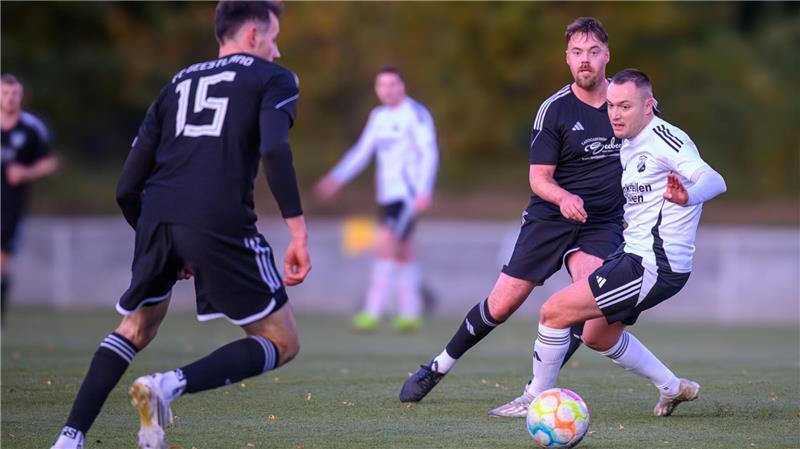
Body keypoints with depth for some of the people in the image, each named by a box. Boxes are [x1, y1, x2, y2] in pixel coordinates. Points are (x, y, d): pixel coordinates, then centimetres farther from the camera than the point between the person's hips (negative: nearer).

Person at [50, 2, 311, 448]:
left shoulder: (179, 83, 28)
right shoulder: (273, 78, 14)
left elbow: (128, 188, 24)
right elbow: (274, 149, -9)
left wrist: (158, 240, 37)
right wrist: (298, 231, -12)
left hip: (157, 216, 5)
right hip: (219, 222, -5)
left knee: (136, 329, 28)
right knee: (282, 343, 7)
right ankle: (170, 385, -14)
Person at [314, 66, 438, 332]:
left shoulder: (415, 113, -9)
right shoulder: (378, 116, 14)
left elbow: (429, 153, -13)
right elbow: (361, 151, 18)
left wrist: (424, 191, -22)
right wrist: (336, 178, 9)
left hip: (408, 193, -8)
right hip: (387, 193, 8)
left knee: (386, 243, -18)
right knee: (403, 253, 11)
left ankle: (372, 312, -20)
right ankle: (411, 314, 17)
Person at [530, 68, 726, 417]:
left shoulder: (663, 138, -18)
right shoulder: (628, 145, 11)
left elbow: (715, 181, -33)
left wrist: (688, 198, -53)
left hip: (653, 267, -10)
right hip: (634, 255, 11)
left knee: (553, 312, -11)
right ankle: (673, 389, 33)